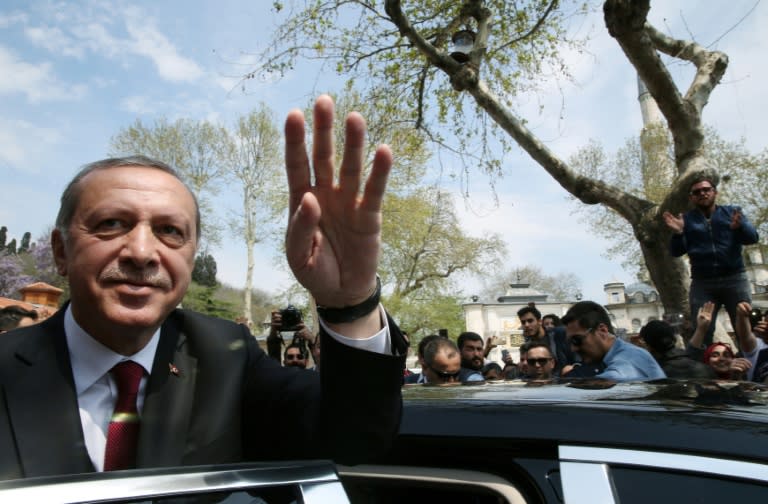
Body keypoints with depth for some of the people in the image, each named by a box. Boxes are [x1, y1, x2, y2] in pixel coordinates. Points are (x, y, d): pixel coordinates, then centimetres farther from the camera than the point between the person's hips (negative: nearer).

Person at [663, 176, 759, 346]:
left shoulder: (732, 211, 11)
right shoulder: (686, 219, 10)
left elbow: (752, 237, -2)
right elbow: (677, 252, 2)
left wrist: (739, 226, -23)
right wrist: (677, 233, -17)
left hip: (735, 279, 0)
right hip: (702, 283, 0)